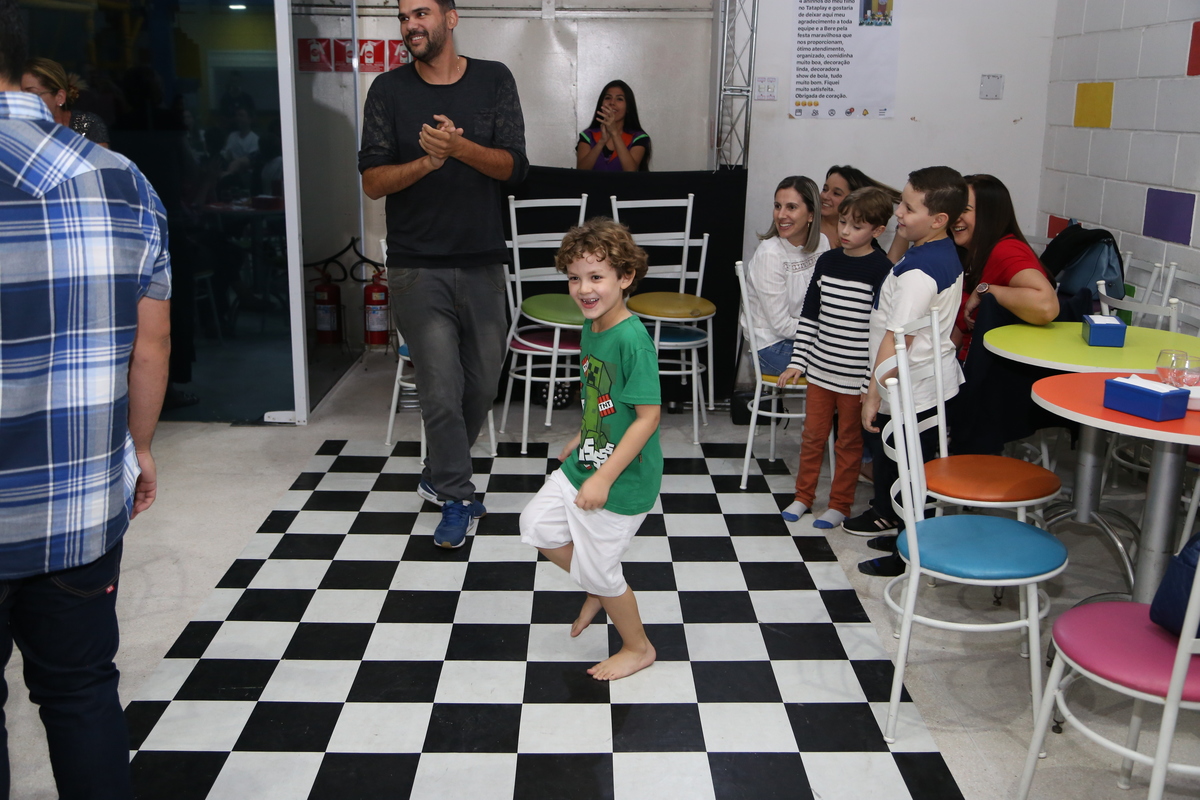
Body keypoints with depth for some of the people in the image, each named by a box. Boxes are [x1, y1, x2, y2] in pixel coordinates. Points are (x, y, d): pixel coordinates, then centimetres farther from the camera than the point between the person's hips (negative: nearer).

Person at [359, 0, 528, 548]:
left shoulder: (494, 81, 4)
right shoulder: (390, 90, 1)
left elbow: (514, 166, -6)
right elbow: (373, 182, -4)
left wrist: (460, 147, -23)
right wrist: (427, 162, -21)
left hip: (483, 262, 2)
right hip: (418, 267, -2)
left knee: (482, 383, 11)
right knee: (441, 389, -4)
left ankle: (439, 476, 34)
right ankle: (456, 500, 12)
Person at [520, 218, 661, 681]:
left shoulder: (632, 339, -26)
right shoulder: (590, 327, 2)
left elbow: (648, 415, -26)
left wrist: (604, 478, -25)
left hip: (621, 478, -9)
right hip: (584, 463, 9)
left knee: (598, 568, 6)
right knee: (537, 525, 16)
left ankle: (638, 648, 31)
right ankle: (598, 590, 36)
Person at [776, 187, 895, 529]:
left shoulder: (881, 270, -12)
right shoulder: (827, 261, 3)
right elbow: (809, 315, 9)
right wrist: (797, 360, 5)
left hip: (855, 376, -5)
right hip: (820, 368, 5)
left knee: (848, 441, 10)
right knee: (812, 436, 15)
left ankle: (840, 504, 24)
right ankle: (803, 496, 30)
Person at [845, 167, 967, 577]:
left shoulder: (918, 273, -25)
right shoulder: (947, 254, 6)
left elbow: (897, 340, -25)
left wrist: (874, 395, -21)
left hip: (910, 393, -10)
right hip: (937, 382, 10)